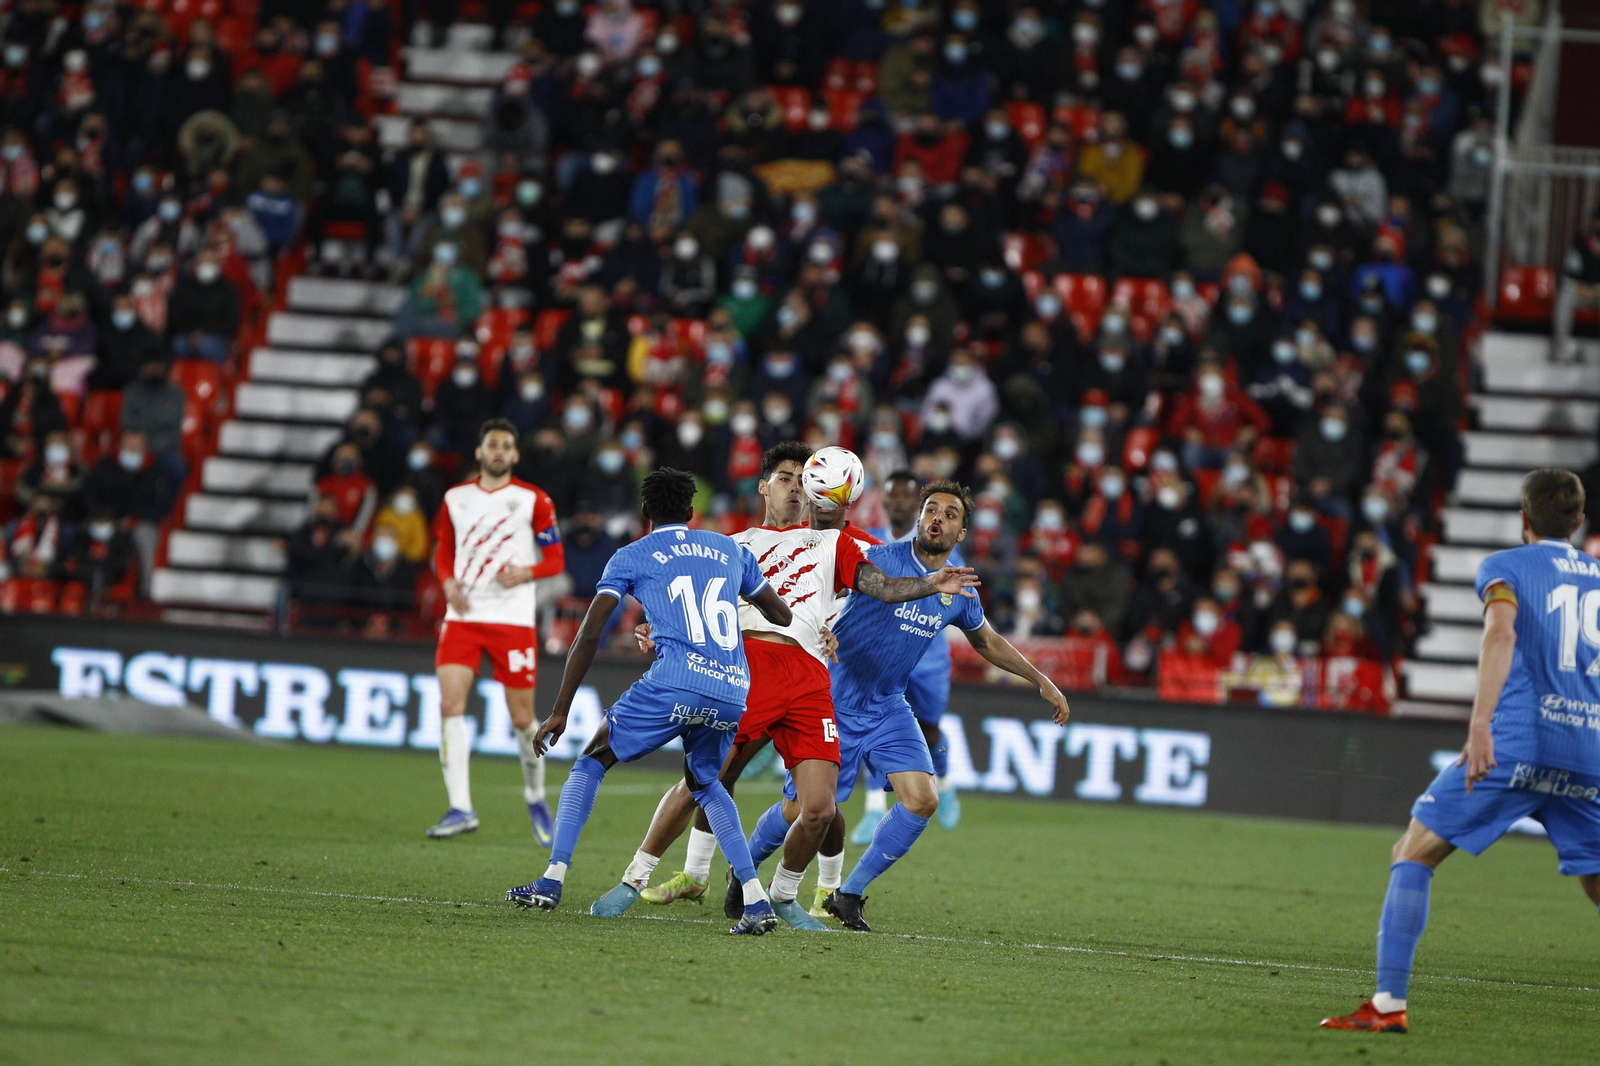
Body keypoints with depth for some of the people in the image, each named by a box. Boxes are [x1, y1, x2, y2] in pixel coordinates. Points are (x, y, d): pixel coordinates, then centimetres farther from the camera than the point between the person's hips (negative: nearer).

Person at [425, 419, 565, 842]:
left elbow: (556, 559, 2)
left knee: (522, 719, 2)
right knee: (450, 704, -16)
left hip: (513, 620, -2)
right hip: (462, 616, 2)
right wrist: (449, 582, -1)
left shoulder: (533, 500, 1)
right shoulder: (455, 499, 10)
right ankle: (460, 808, -15)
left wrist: (527, 572, -19)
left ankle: (536, 798, 28)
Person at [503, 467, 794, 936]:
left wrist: (560, 712, 7)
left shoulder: (631, 558, 12)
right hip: (734, 691, 4)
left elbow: (589, 635, 4)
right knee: (702, 780, 28)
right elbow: (782, 616, 31)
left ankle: (553, 880, 3)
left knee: (593, 761, 15)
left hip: (675, 682, -4)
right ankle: (756, 901, 14)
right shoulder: (730, 550, 23)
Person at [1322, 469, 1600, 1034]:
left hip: (1516, 741, -4)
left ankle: (1389, 1003, -8)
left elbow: (1502, 631, -12)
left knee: (1414, 854, 3)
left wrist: (1480, 723, -23)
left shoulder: (1505, 565, 8)